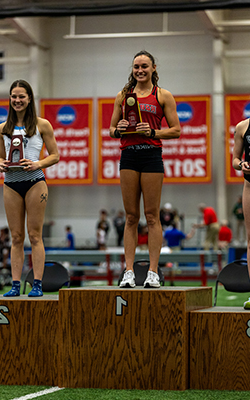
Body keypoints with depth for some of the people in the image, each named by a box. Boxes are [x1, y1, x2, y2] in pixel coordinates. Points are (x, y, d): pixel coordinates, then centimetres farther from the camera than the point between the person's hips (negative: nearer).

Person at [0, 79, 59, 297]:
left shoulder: (42, 125, 2)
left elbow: (55, 156, 2)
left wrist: (37, 164, -15)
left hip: (34, 182, -3)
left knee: (35, 235, -3)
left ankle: (37, 284, -1)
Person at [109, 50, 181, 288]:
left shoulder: (163, 96, 6)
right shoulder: (123, 95, 15)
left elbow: (176, 130, 3)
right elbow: (111, 130, 17)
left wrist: (152, 132, -12)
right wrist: (118, 130, -5)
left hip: (152, 155, -3)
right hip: (128, 155, 3)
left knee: (152, 216, -2)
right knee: (131, 216, 3)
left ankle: (153, 272, 0)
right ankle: (129, 272, 3)